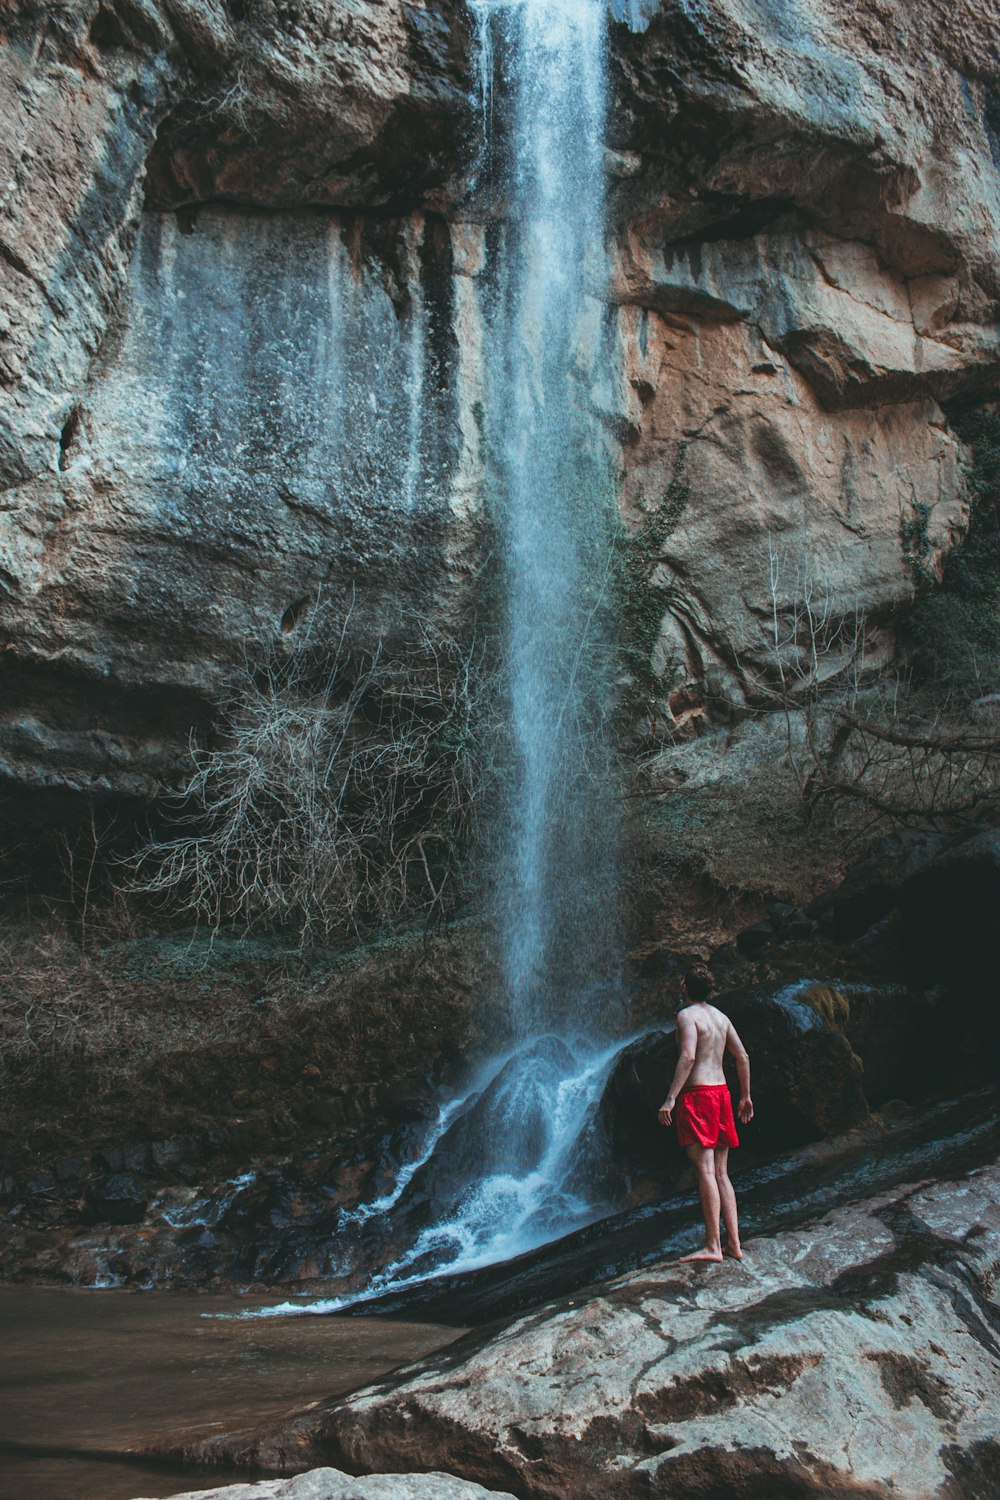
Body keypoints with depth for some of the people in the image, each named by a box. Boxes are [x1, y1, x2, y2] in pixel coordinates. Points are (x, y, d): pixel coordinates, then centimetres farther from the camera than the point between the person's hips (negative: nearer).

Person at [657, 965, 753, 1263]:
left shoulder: (687, 1015, -7)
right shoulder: (721, 1017, 16)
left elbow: (688, 1056, -20)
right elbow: (742, 1056, 17)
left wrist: (671, 1098, -23)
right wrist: (745, 1096, 25)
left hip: (697, 1093, -8)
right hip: (721, 1092, 8)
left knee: (706, 1171, -10)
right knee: (721, 1173, 10)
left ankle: (712, 1246, -12)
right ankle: (734, 1243, 7)